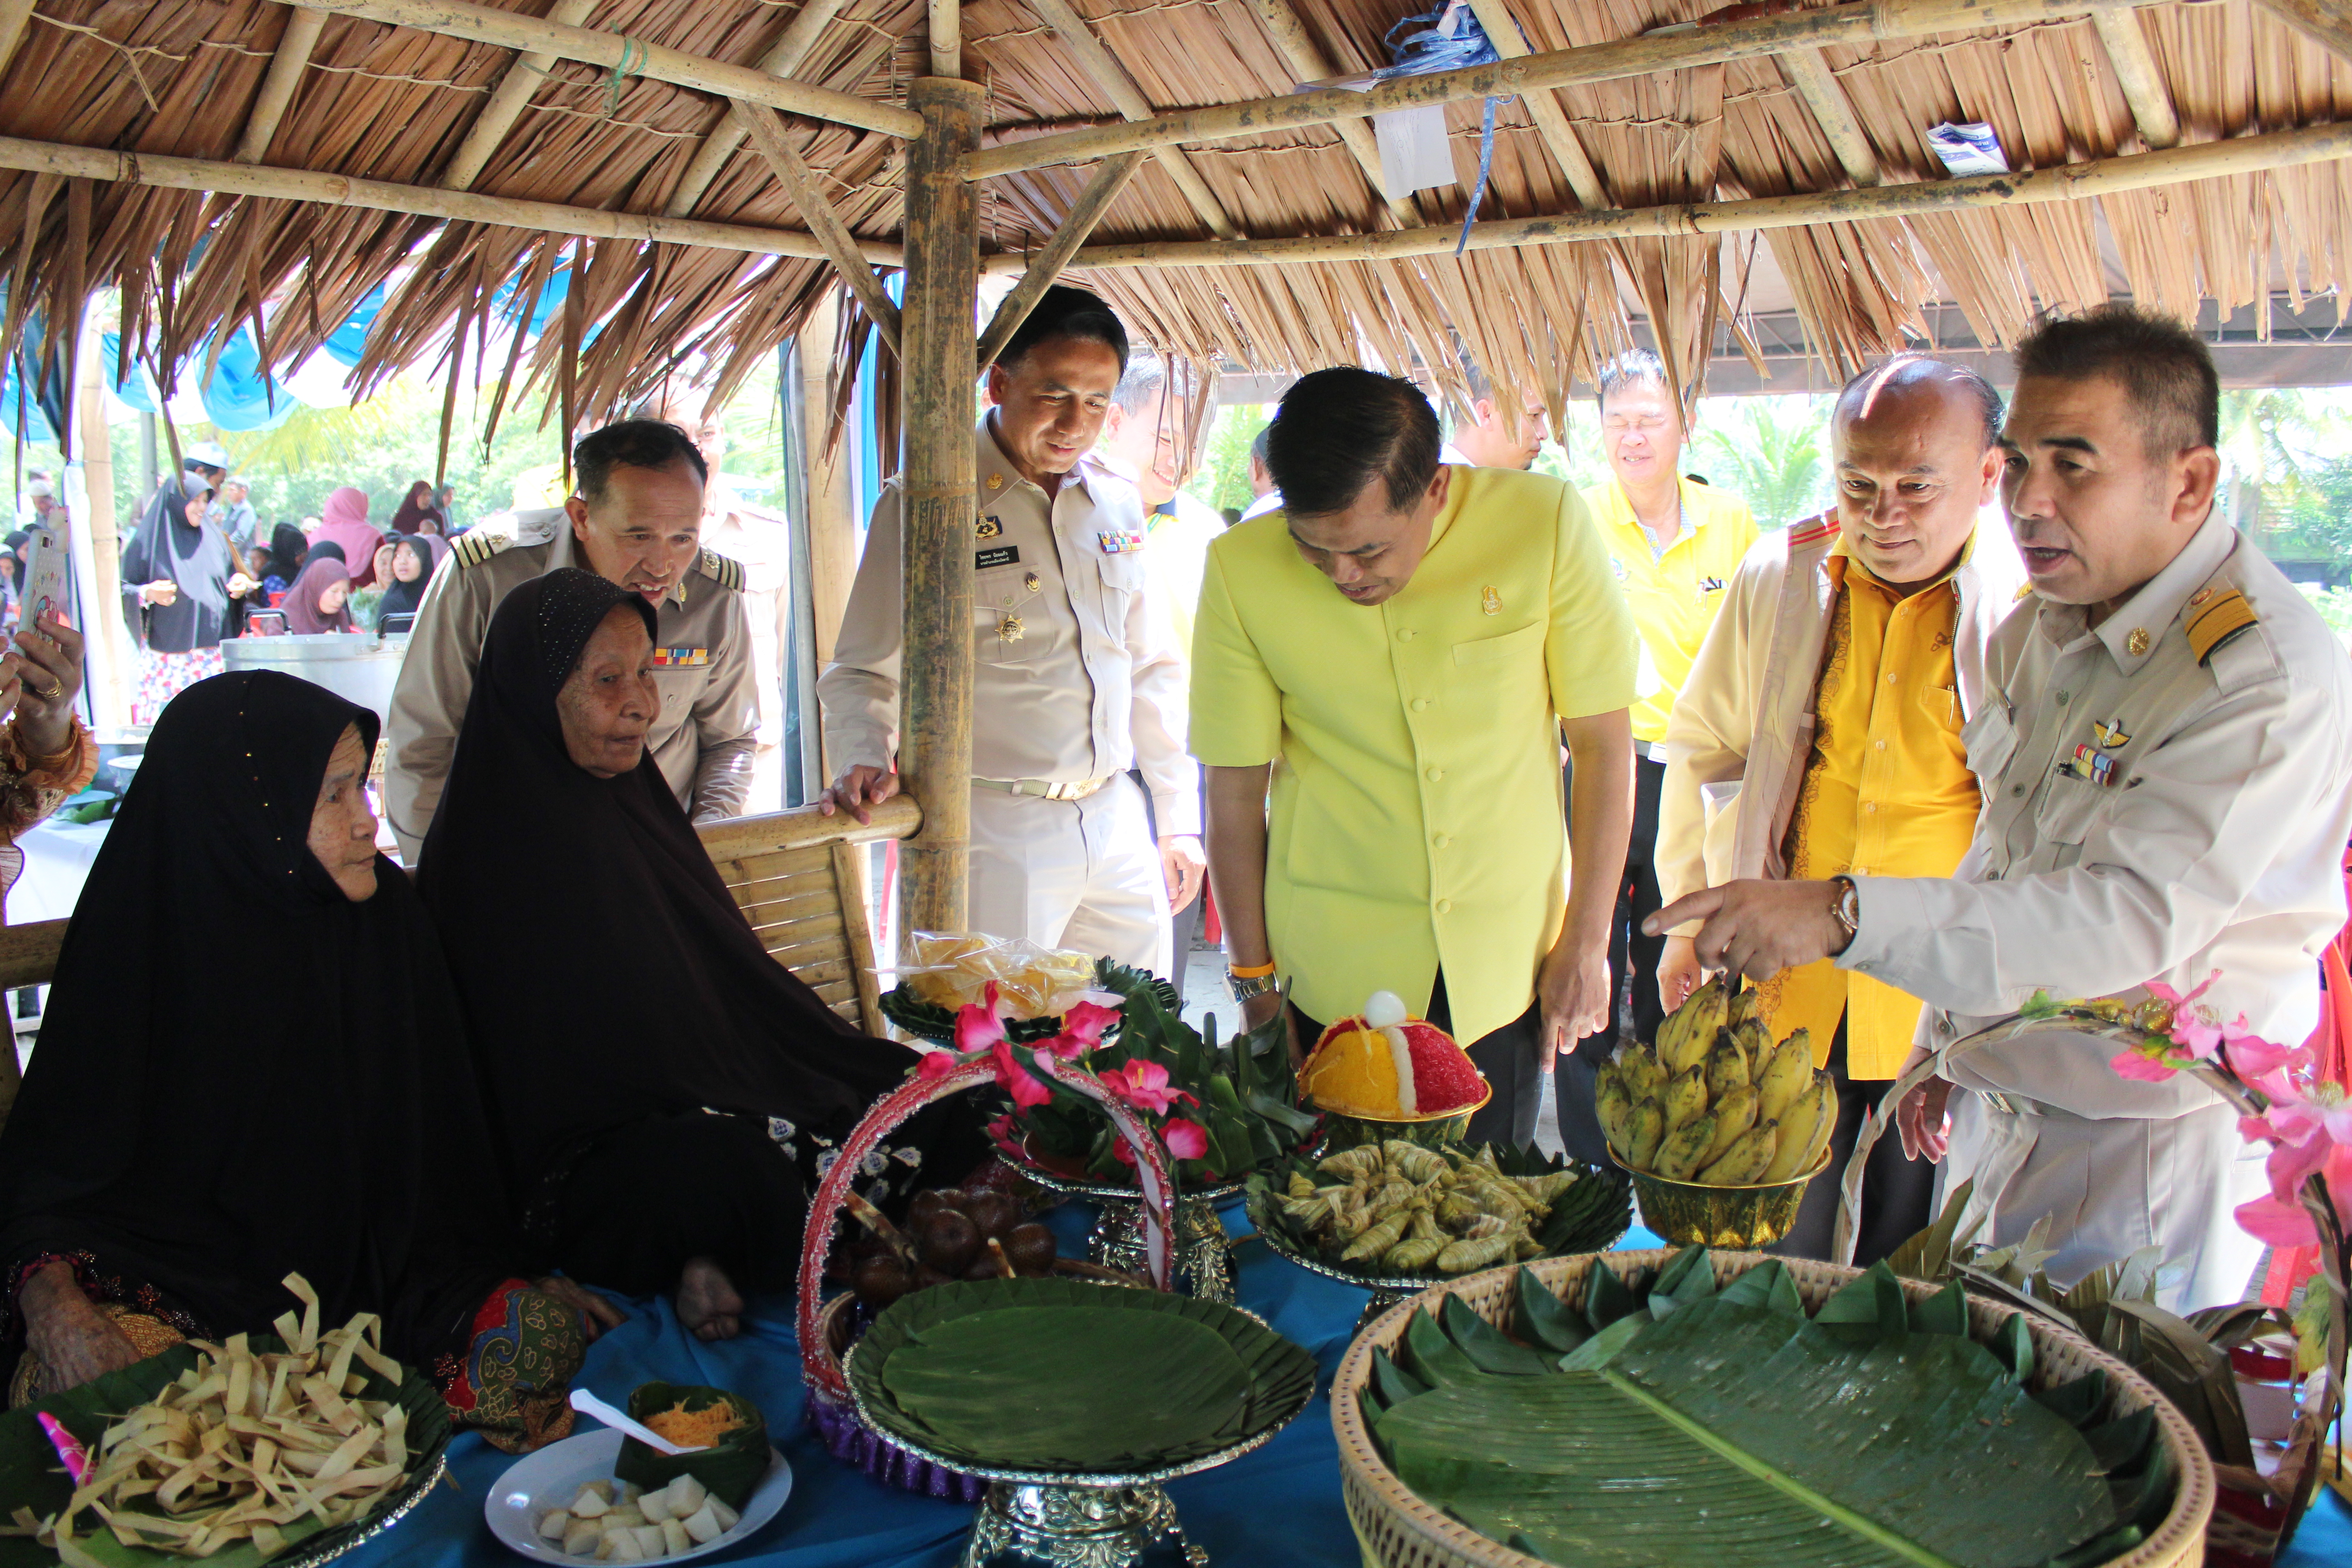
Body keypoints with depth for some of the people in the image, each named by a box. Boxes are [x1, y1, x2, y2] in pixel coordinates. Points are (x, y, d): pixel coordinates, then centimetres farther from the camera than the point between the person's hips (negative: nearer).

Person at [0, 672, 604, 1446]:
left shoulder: (384, 912, 1)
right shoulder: (136, 948, -7)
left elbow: (443, 1149, 9)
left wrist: (520, 1266, 2)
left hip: (369, 1279, 2)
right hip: (168, 1287, -2)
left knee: (550, 1334, -24)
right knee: (70, 1380, -34)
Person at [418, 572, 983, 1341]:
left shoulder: (632, 801, 14)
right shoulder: (489, 852, -11)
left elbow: (733, 964, 16)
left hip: (720, 1098, 8)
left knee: (929, 1098, -7)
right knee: (727, 1162, -38)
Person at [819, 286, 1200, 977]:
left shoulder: (1116, 503, 11)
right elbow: (864, 669, -3)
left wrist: (1180, 821, 16)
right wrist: (864, 762, -23)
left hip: (1115, 821, 6)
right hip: (991, 834, -5)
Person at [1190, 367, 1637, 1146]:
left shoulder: (1547, 525, -13)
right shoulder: (1242, 571, -13)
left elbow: (1603, 744, -3)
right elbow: (1235, 794, -4)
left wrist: (1586, 942, -1)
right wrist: (1254, 980, 1)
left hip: (1506, 971, 1)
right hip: (1333, 975, 0)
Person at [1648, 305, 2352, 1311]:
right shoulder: (2041, 629, 5)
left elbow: (2135, 915, -33)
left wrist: (1843, 914, -41)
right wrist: (1942, 1043, 17)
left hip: (2147, 1155, -7)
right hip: (1996, 1117, 8)